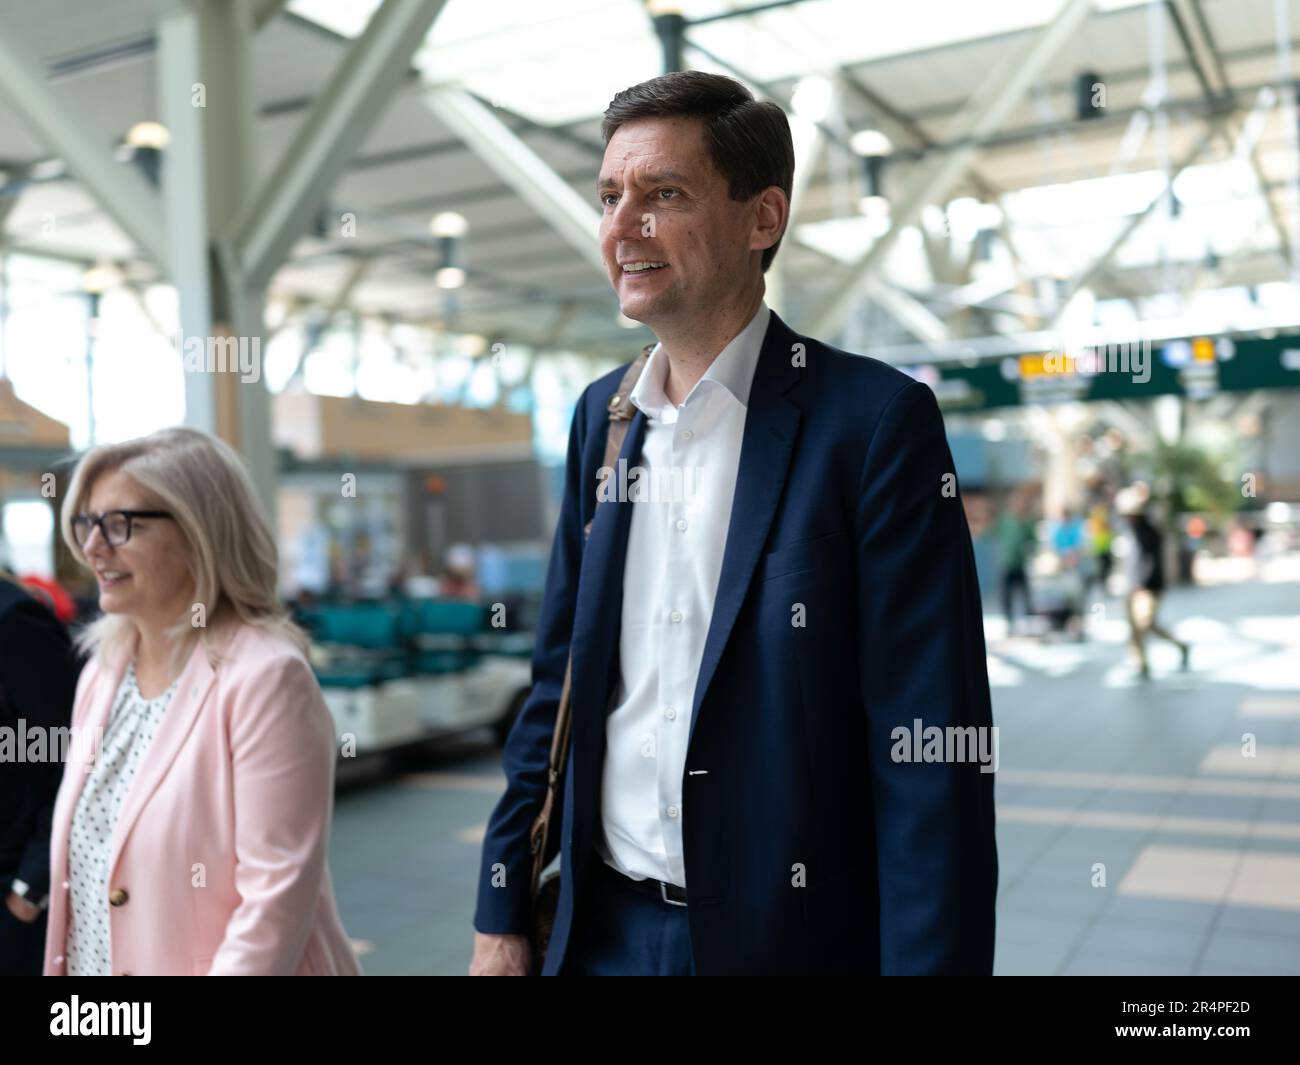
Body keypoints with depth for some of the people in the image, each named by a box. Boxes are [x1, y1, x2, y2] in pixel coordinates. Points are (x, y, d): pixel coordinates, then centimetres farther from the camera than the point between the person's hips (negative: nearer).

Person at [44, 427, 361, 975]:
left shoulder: (264, 677, -20)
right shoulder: (100, 673, 3)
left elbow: (277, 895, -23)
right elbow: (84, 869, 10)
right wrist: (61, 967, 8)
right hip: (94, 979, 7)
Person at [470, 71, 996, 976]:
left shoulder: (875, 419, -14)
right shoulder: (602, 416, 4)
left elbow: (930, 756, -15)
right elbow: (560, 683, 9)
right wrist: (503, 912, 8)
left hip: (790, 938, -5)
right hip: (605, 932, 5)